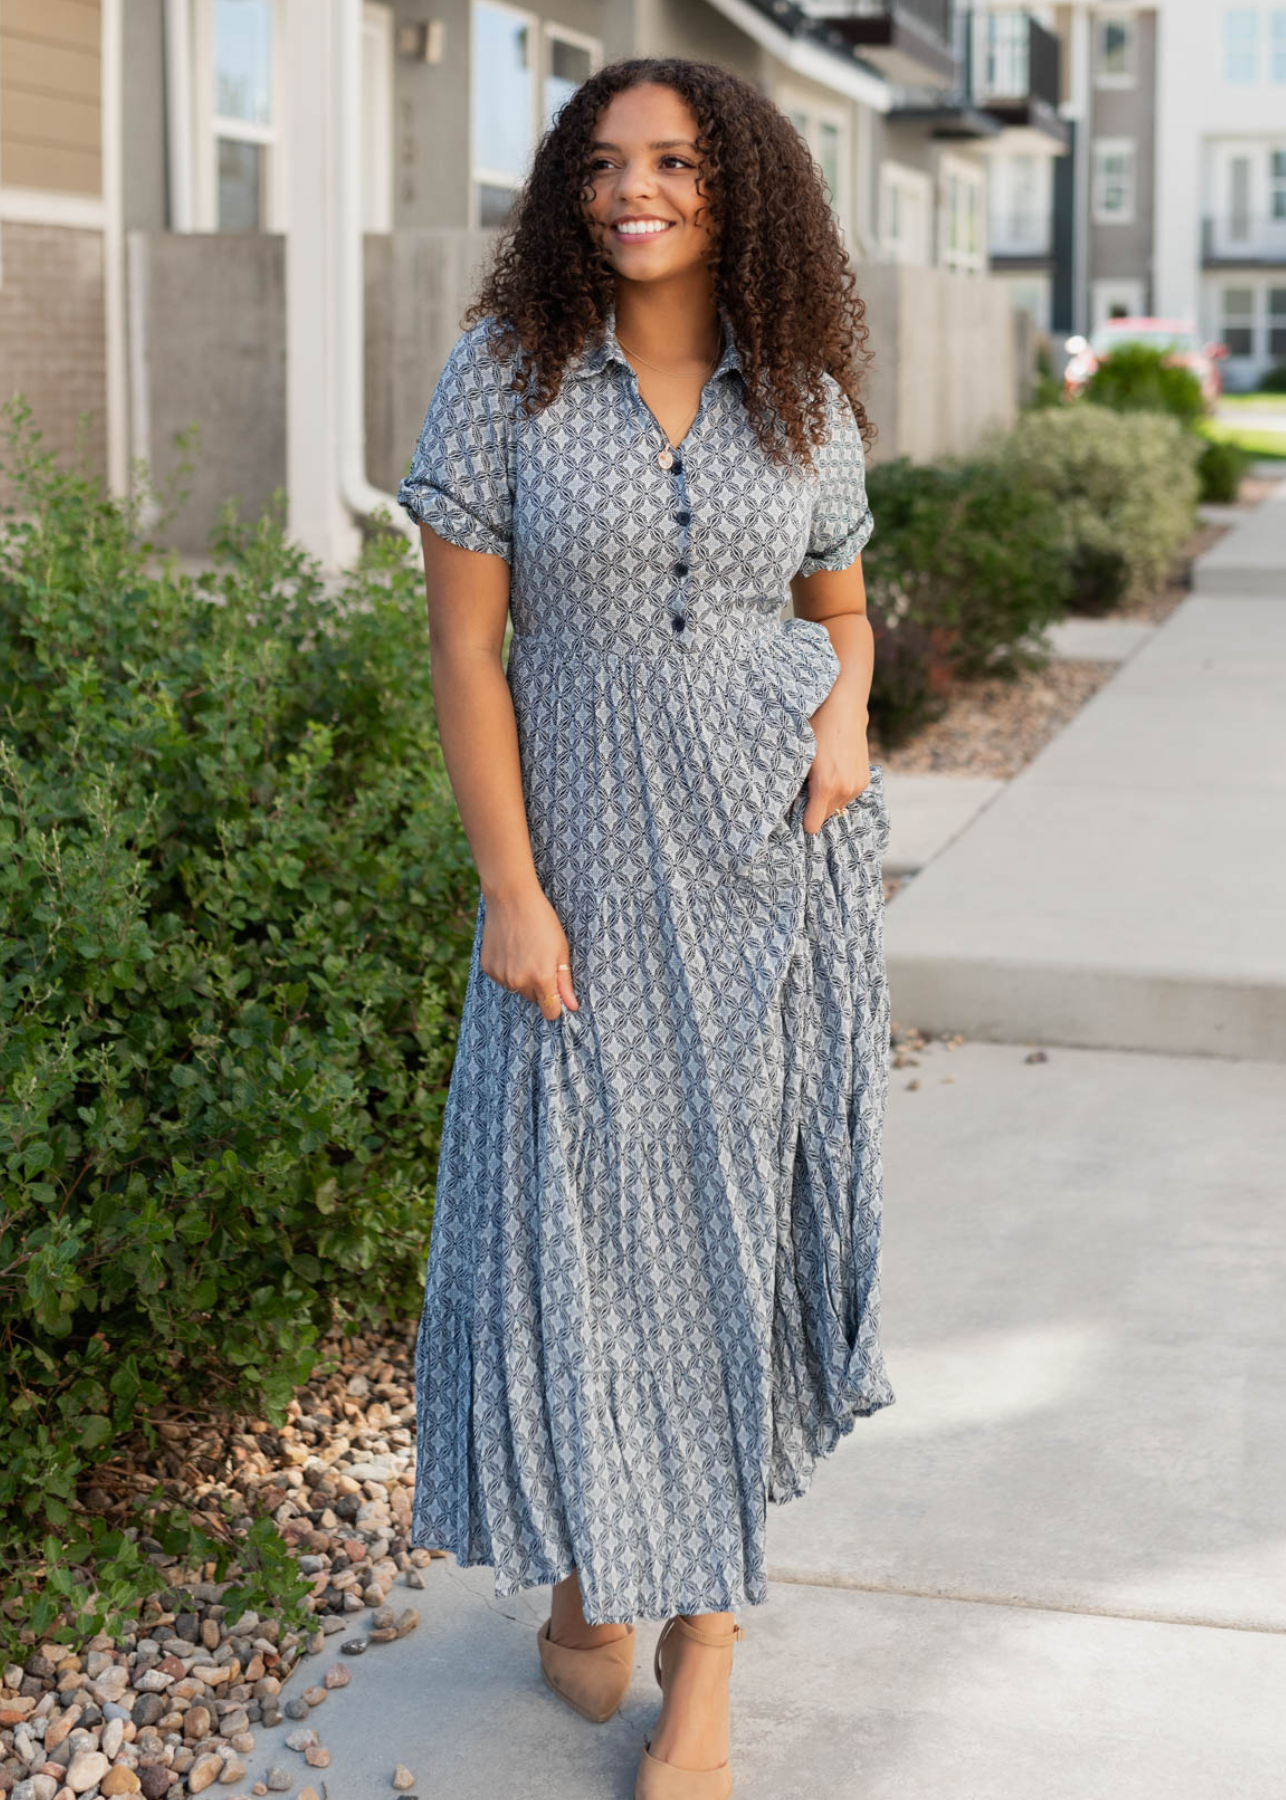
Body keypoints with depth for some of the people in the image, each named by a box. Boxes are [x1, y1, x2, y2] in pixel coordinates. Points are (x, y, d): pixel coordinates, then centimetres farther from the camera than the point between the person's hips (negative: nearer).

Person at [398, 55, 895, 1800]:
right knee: (576, 1209, 1)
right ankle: (588, 1548, 30)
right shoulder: (503, 375, -5)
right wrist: (510, 891, -12)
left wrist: (846, 716, -6)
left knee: (738, 1207, 4)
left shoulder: (801, 398, 3)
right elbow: (464, 649, -7)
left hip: (776, 863, 2)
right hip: (588, 865, -2)